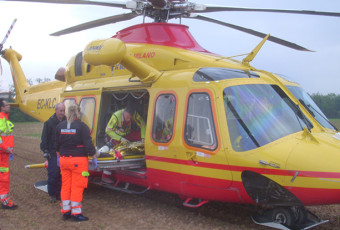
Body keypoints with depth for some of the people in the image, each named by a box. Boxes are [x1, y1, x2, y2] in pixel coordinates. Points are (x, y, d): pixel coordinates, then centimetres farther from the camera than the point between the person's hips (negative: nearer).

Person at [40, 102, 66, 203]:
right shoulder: (49, 123, -3)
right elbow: (44, 139, -3)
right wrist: (45, 151, -8)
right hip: (53, 153, -4)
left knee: (62, 175, 8)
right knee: (53, 174, -3)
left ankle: (59, 193, 19)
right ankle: (52, 194, 9)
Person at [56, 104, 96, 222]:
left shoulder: (60, 126, 5)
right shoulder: (82, 126, -11)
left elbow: (57, 145, 14)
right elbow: (88, 144, -14)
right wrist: (94, 155, -2)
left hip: (64, 159, 5)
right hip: (79, 160, -5)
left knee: (65, 185, 13)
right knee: (77, 186, 0)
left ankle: (66, 211, 21)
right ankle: (76, 213, 5)